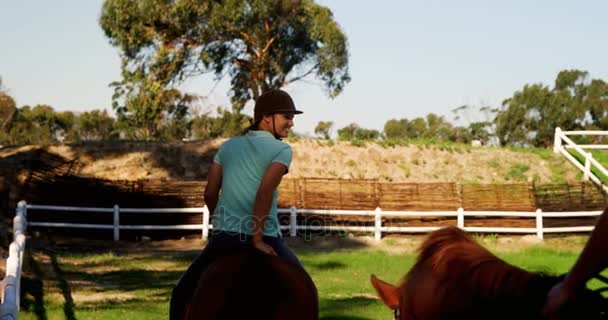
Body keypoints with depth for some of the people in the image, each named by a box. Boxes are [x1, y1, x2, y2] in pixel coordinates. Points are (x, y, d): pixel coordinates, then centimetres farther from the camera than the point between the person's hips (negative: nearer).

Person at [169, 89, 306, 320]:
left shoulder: (228, 146, 13)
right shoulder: (281, 149, -3)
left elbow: (210, 194, 10)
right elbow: (265, 192, -18)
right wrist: (258, 238, -16)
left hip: (223, 238, 4)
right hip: (265, 238, -4)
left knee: (183, 292, 21)